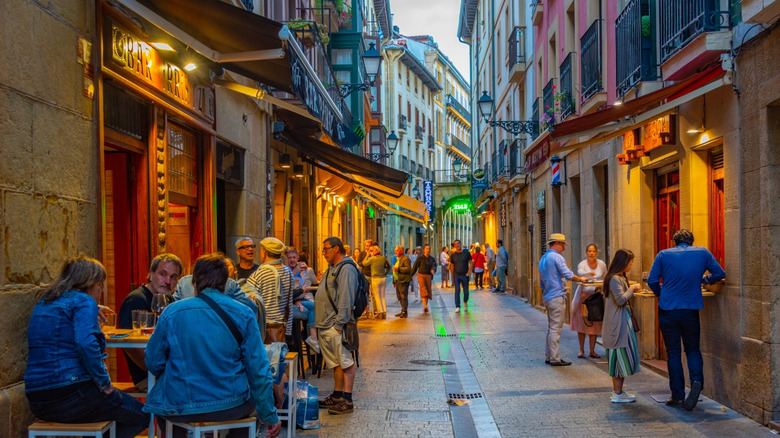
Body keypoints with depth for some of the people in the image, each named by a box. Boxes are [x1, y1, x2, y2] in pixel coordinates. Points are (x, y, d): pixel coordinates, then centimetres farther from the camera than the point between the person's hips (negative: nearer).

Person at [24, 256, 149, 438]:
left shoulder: (43, 302, 17)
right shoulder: (83, 301, -8)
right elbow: (86, 343, -24)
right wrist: (104, 382, -14)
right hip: (70, 395, -9)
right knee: (142, 416, 6)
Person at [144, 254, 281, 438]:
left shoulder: (171, 312, -6)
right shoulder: (243, 314, -7)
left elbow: (154, 364, 1)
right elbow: (258, 369, -6)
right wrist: (270, 416, 4)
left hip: (180, 409, 0)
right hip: (231, 407, 0)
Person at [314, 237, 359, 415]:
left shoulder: (346, 269, -13)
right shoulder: (332, 269, 19)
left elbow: (346, 300, -20)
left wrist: (339, 324, -22)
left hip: (336, 326, -10)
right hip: (325, 326, 10)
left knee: (346, 362, -5)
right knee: (336, 363, 15)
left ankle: (347, 400, -3)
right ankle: (337, 396, 22)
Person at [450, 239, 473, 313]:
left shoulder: (466, 253, 0)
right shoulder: (453, 255, 5)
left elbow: (471, 262, 3)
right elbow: (452, 265, 11)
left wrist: (469, 272, -8)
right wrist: (452, 276, 8)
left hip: (465, 275, 0)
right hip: (456, 275, 0)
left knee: (466, 292, 5)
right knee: (457, 291, -8)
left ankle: (465, 302, 35)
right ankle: (457, 307, -5)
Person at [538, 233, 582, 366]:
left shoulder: (543, 258, 16)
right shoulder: (557, 257, -12)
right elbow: (568, 275, -19)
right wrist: (580, 279, -3)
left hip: (547, 297, 9)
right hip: (557, 297, -9)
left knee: (550, 328, 15)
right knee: (555, 328, -6)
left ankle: (548, 357, 19)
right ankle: (555, 359, -4)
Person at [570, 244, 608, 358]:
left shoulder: (602, 264, 3)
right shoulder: (582, 264, -8)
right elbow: (580, 273, -31)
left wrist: (600, 288, -7)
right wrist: (589, 273, -53)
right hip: (583, 295, -2)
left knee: (594, 323, 1)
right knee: (582, 322, 0)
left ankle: (592, 351, 8)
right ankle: (581, 350, 9)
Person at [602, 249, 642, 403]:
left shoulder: (620, 277, 15)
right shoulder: (615, 279, -17)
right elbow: (621, 299, -24)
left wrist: (630, 289, 12)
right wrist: (632, 288, -12)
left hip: (621, 322, 10)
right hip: (618, 323, -10)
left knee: (620, 357, 13)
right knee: (622, 355, -5)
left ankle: (617, 391, 20)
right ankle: (618, 393, 1)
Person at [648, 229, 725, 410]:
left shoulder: (663, 255, 1)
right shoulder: (703, 253, 5)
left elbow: (652, 281, -2)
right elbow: (720, 274, 10)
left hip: (667, 310, -1)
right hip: (691, 310, 1)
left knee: (673, 352, 8)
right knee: (693, 349, 15)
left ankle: (677, 394, 11)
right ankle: (697, 381, -10)